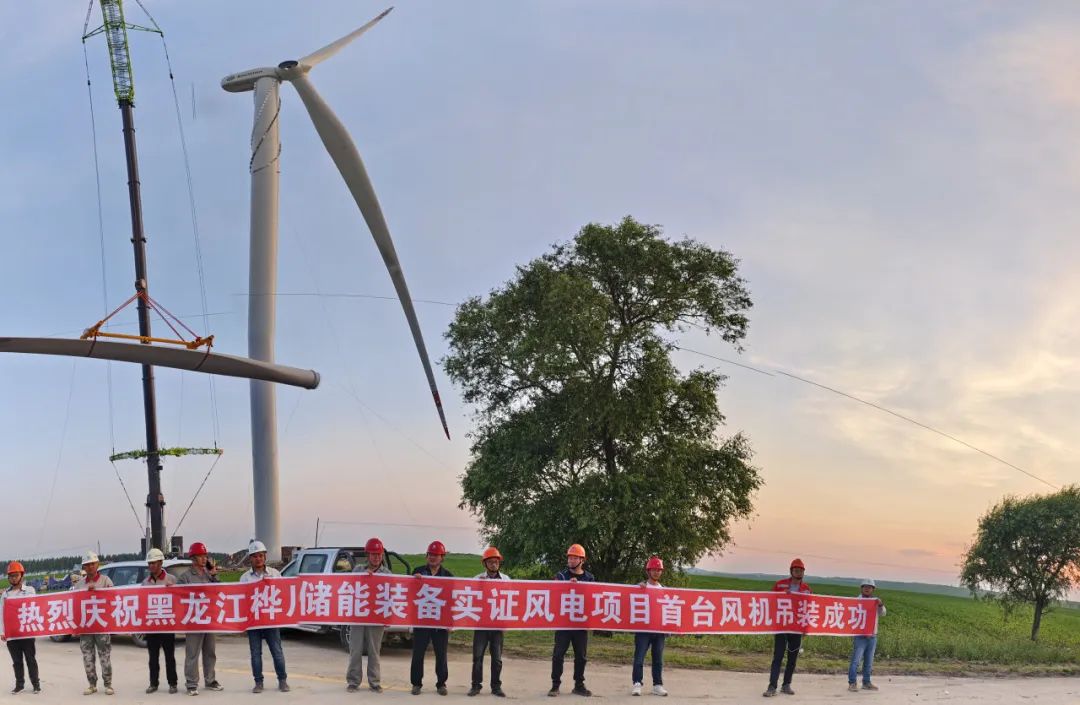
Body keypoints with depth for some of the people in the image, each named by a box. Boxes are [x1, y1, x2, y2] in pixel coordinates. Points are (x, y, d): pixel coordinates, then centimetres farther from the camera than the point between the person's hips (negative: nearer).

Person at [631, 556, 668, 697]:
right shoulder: (640, 586, 2)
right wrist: (640, 588, -18)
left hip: (660, 628, 4)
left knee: (658, 658, 7)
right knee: (639, 657, -5)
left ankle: (657, 685, 12)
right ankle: (637, 684, -2)